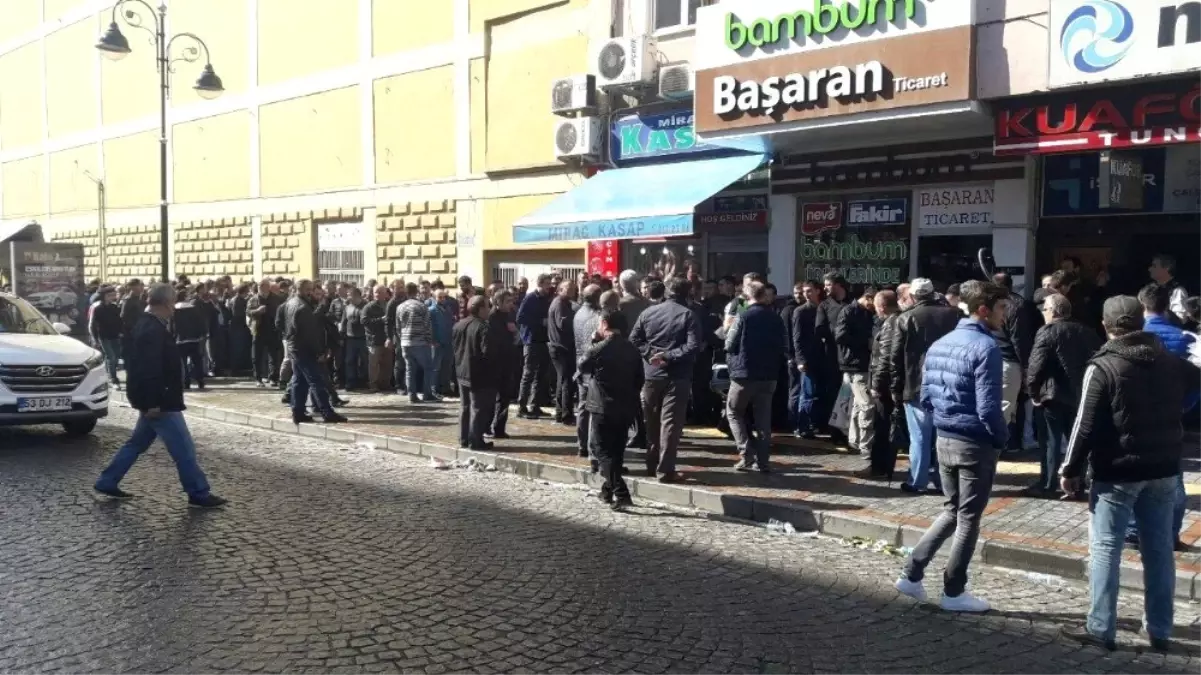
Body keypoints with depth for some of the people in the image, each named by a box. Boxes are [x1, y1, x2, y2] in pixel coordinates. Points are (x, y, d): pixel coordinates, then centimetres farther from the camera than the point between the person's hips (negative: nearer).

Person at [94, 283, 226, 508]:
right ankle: (199, 494, 3)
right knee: (184, 449, -4)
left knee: (137, 443, 20)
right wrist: (152, 403, -27)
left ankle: (107, 482, 27)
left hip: (156, 401, 11)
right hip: (160, 403, -11)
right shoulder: (152, 331, -22)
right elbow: (149, 370, -28)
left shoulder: (147, 325, 13)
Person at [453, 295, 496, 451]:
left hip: (462, 372, 8)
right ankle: (475, 441, 1)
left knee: (464, 407, 16)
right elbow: (487, 352, -23)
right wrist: (493, 368, -7)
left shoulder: (458, 325, 7)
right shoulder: (483, 327, -19)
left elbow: (454, 347, 13)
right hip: (479, 374, -8)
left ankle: (463, 439, 21)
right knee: (479, 408, -1)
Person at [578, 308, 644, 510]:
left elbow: (583, 367, 4)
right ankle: (609, 490, 30)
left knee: (603, 451, -2)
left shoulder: (599, 349, -14)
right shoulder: (633, 350, 4)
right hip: (626, 409, 6)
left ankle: (621, 494, -15)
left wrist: (592, 343, 9)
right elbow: (639, 380, 10)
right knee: (616, 451, 18)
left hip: (603, 408, -6)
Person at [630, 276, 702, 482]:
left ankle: (652, 465, 24)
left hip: (651, 374, 4)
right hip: (677, 376, -4)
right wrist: (669, 356, -14)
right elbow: (693, 347, -17)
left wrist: (650, 354, -5)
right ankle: (665, 470, -4)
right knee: (670, 423, -2)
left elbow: (634, 339, 1)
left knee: (652, 422, 15)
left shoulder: (649, 312, 4)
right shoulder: (688, 315, -7)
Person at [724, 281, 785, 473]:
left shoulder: (743, 317, -11)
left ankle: (747, 454, -1)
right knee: (763, 418, 10)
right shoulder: (777, 319, 4)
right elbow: (782, 347, 10)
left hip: (744, 373, -4)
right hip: (768, 375, 4)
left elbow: (729, 345, -6)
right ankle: (763, 461, 8)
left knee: (734, 412, 11)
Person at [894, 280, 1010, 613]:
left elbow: (926, 397, 11)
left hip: (944, 440, 7)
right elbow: (988, 408, -21)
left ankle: (912, 573, 16)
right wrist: (1003, 438, -5)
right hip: (976, 445, -7)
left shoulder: (939, 344, 8)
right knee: (968, 519, 6)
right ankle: (954, 592, 16)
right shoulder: (986, 347, -17)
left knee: (952, 511, 20)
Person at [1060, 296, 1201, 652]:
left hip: (1117, 474, -5)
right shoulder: (1171, 362, 4)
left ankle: (1101, 627, 4)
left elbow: (1086, 426, -14)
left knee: (1105, 548, 2)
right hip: (1163, 471, 6)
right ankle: (1159, 629, 19)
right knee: (1159, 549, 11)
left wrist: (1071, 469, -6)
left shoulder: (1102, 368, -13)